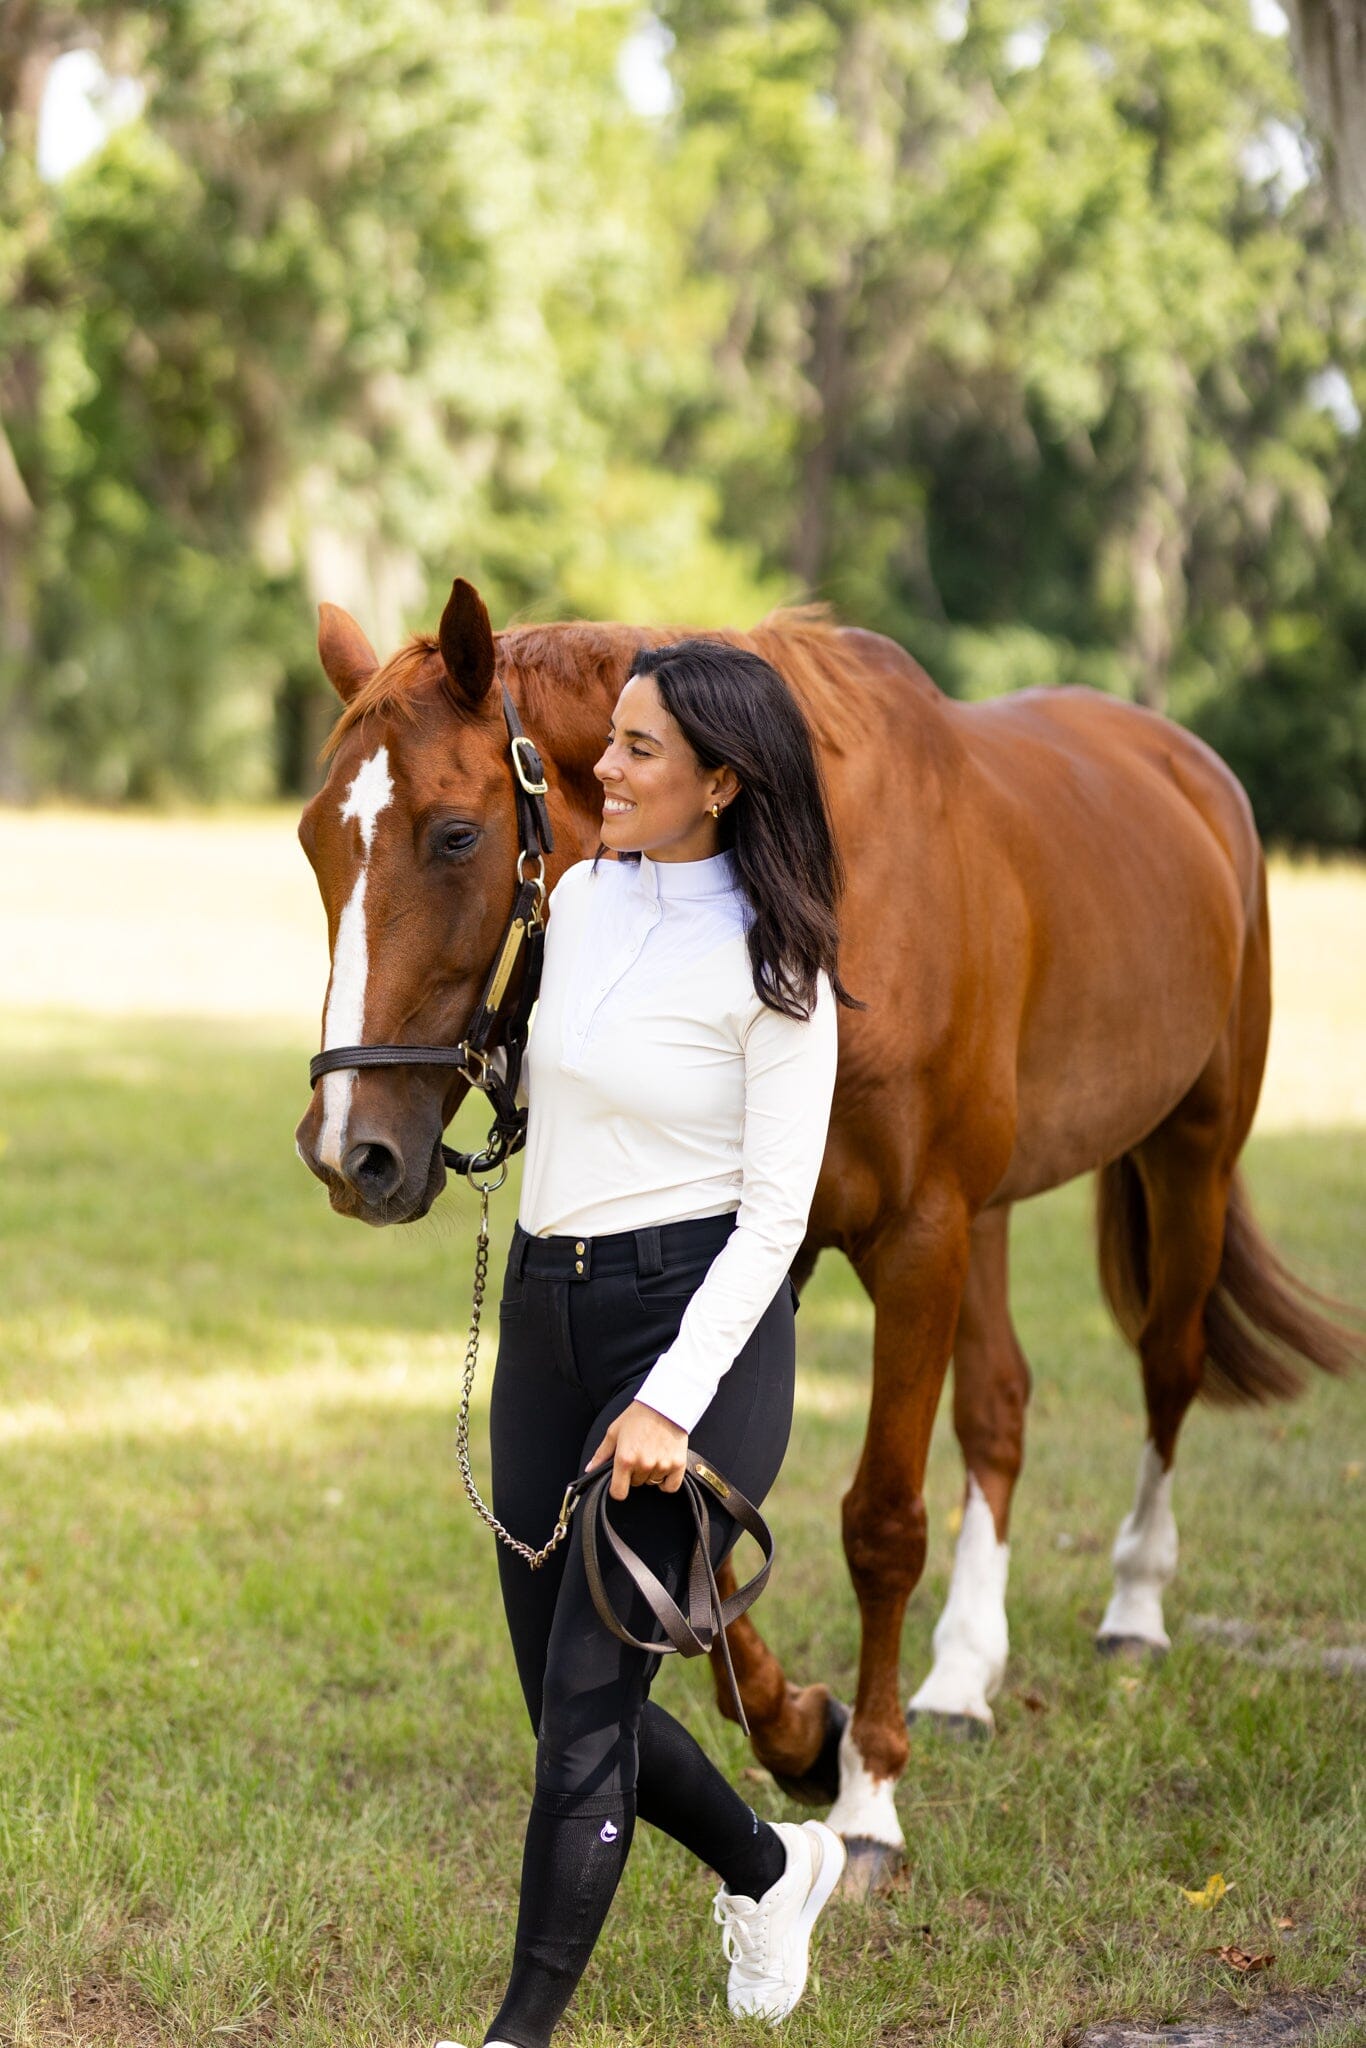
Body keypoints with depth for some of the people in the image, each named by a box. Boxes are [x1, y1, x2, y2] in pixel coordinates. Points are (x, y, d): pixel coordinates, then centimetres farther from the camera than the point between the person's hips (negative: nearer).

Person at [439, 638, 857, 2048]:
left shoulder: (773, 965, -11)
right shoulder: (576, 900, 8)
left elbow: (777, 1209, -13)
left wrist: (674, 1401, -19)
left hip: (697, 1313, -7)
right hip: (545, 1305, 7)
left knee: (587, 1696, -7)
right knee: (566, 1691, 12)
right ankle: (772, 1868, 37)